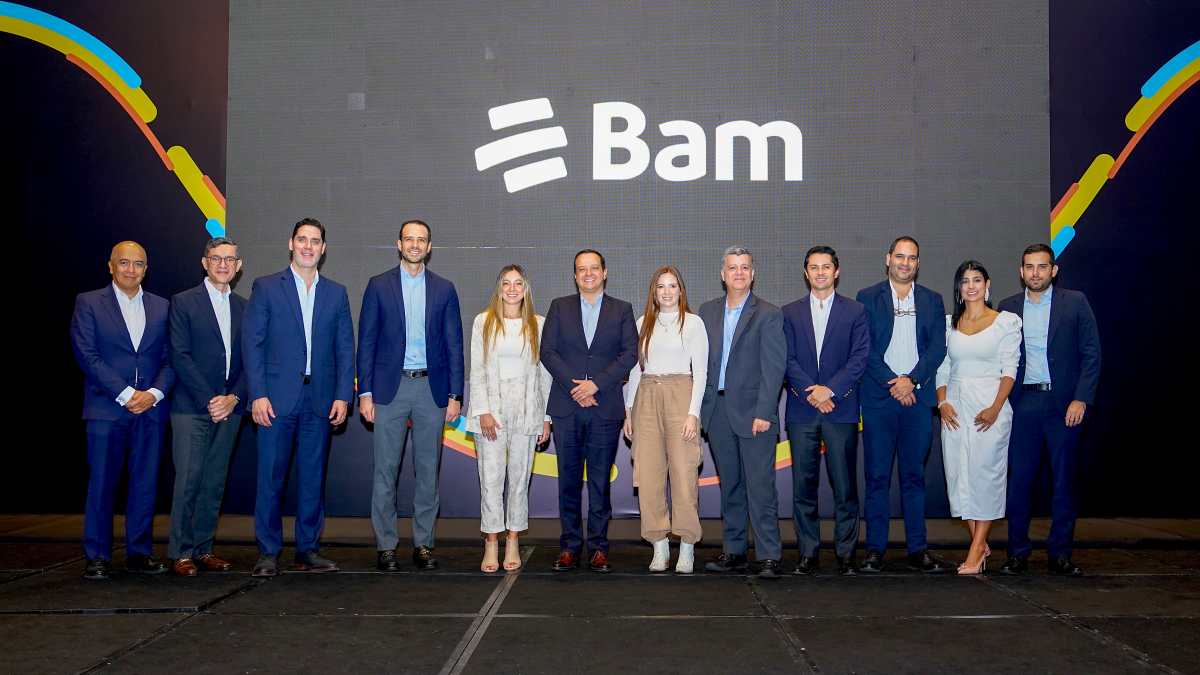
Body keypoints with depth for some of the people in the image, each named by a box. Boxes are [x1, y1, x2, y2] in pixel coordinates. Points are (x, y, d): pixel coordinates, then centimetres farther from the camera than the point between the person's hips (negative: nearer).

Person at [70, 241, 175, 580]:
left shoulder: (162, 307, 13)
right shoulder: (88, 303, 4)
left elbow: (171, 358, 9)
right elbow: (87, 355, -5)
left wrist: (154, 393, -8)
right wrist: (126, 394, -12)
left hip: (150, 408, 3)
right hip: (106, 408, -3)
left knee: (145, 483, 5)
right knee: (102, 483, -1)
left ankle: (139, 552, 14)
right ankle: (97, 557, 7)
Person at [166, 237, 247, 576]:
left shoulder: (244, 308, 13)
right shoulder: (183, 303, 1)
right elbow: (180, 356, -6)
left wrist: (233, 398, -5)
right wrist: (208, 399, -12)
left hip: (229, 408, 4)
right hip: (192, 407, -4)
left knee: (215, 483, 7)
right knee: (188, 480, -5)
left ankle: (203, 548, 15)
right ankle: (181, 553, 4)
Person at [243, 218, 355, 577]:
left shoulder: (336, 293, 11)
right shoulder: (266, 287, 3)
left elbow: (345, 348, 9)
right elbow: (252, 343, -1)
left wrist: (343, 396, -1)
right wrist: (258, 395, -10)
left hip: (321, 398, 3)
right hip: (278, 398, -2)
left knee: (313, 477, 7)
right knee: (271, 477, 1)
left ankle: (308, 550, 17)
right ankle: (268, 552, 10)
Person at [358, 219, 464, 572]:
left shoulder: (444, 289, 8)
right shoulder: (379, 286, 4)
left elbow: (454, 345, 7)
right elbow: (366, 342, 3)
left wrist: (455, 395, 0)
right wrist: (364, 392, -4)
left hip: (431, 388, 1)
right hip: (390, 387, -1)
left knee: (428, 470, 6)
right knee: (385, 470, 1)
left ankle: (423, 544, 15)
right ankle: (385, 546, 9)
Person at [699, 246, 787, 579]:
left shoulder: (768, 314, -2)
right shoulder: (707, 311, 12)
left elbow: (773, 368, -8)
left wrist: (764, 412, -15)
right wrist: (699, 406, 6)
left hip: (753, 411, -5)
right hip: (717, 411, 5)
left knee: (760, 486, -6)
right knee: (729, 485, 11)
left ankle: (769, 557, -1)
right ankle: (734, 552, 19)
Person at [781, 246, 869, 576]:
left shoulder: (855, 311, 7)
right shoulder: (790, 313, 11)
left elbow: (859, 358, -1)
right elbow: (788, 360, 3)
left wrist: (829, 389, -12)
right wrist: (812, 392, -10)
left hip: (841, 409, -1)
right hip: (802, 410, 1)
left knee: (845, 485, 0)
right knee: (803, 485, 3)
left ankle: (846, 553, 9)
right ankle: (808, 553, 10)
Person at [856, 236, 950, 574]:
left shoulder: (932, 300, 13)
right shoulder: (867, 298, 6)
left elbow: (937, 347, 3)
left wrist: (911, 380, -11)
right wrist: (892, 382, -11)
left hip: (918, 397, 2)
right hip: (878, 397, -2)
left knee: (914, 475, 6)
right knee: (877, 476, 0)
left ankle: (917, 549, 11)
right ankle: (875, 549, 5)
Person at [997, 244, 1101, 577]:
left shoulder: (1075, 303, 3)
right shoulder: (1008, 308, 8)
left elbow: (1091, 354, 0)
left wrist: (1081, 399, -8)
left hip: (1064, 404, -1)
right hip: (1023, 403, 1)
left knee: (1064, 480, 5)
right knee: (1019, 479, 2)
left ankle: (1060, 554, 13)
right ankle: (1018, 552, 10)